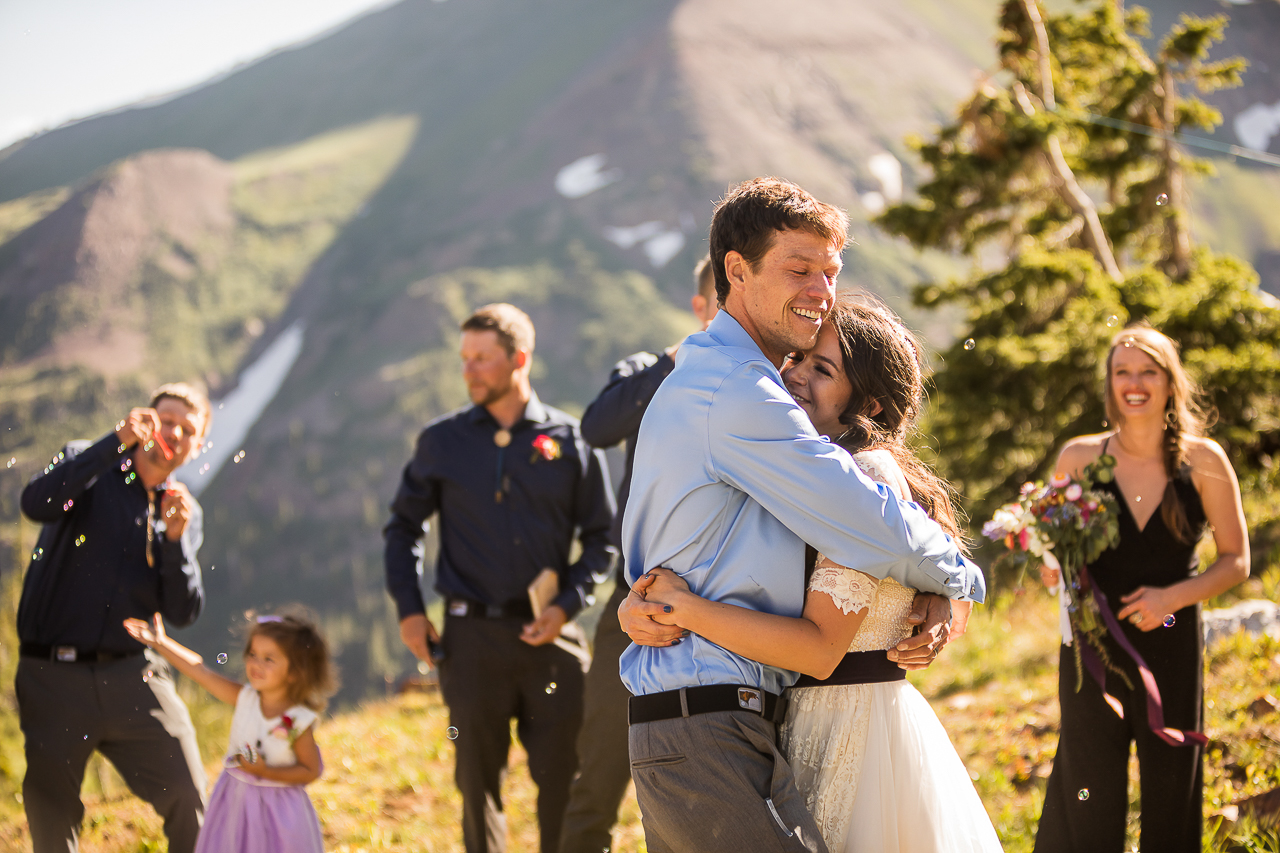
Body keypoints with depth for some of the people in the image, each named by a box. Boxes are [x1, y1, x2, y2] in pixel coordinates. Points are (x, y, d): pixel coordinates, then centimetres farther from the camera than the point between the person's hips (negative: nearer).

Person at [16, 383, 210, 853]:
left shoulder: (185, 512, 12)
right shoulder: (87, 463, 3)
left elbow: (183, 612, 3)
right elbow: (36, 502, -21)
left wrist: (176, 539, -12)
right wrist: (116, 443, -25)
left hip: (132, 674, 3)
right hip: (54, 676, -2)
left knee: (190, 802, -6)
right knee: (51, 815, 4)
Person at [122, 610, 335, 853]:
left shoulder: (298, 721, -20)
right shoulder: (245, 698, -8)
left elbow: (310, 771, -14)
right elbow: (201, 671, -5)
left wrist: (266, 772, -23)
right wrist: (161, 643, -5)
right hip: (234, 801, 5)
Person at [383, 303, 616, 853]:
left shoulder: (570, 441, 3)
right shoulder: (442, 442, 7)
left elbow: (601, 538, 6)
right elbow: (403, 525, 16)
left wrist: (567, 605, -7)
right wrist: (408, 609, 6)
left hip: (547, 633, -1)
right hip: (471, 636, 1)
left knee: (562, 778, -1)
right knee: (477, 779, 5)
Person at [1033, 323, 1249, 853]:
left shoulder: (1204, 462, -2)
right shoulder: (1079, 457, 0)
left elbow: (1236, 561, 2)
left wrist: (1173, 597, -13)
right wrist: (1052, 570, -10)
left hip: (1172, 646, 0)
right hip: (1093, 644, 0)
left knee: (1170, 793, 8)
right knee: (1089, 799, 1)